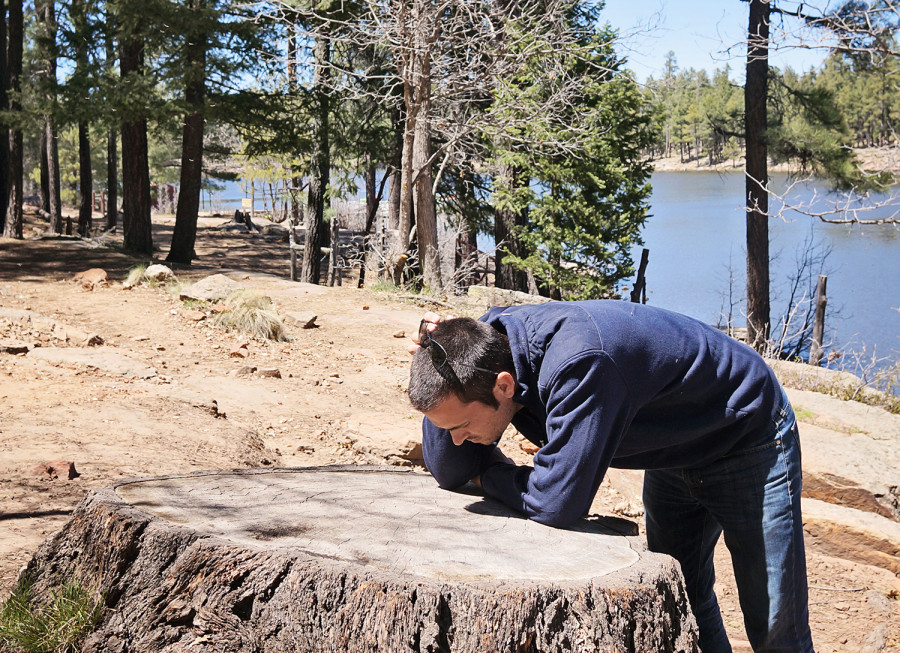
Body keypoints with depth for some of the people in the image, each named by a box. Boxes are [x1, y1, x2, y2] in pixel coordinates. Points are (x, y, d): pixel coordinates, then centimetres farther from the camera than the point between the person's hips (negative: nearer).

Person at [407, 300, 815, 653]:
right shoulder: (485, 345, -18)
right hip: (676, 457, 8)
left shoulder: (580, 364, -44)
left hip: (748, 443, -7)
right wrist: (435, 362, -28)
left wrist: (488, 474, -20)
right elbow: (449, 472, -12)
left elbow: (556, 502, -41)